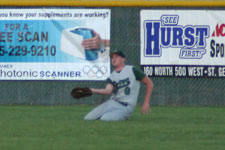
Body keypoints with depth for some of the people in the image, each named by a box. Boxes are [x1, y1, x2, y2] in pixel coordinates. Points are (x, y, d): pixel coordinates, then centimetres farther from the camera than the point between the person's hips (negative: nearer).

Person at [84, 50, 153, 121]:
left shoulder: (132, 70, 1)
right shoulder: (111, 77, 12)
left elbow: (149, 83, 5)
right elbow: (108, 91, -10)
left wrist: (146, 103, 0)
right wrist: (91, 90, -26)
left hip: (124, 107, -5)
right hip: (111, 103, 5)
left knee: (104, 119, -29)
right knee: (87, 118, -6)